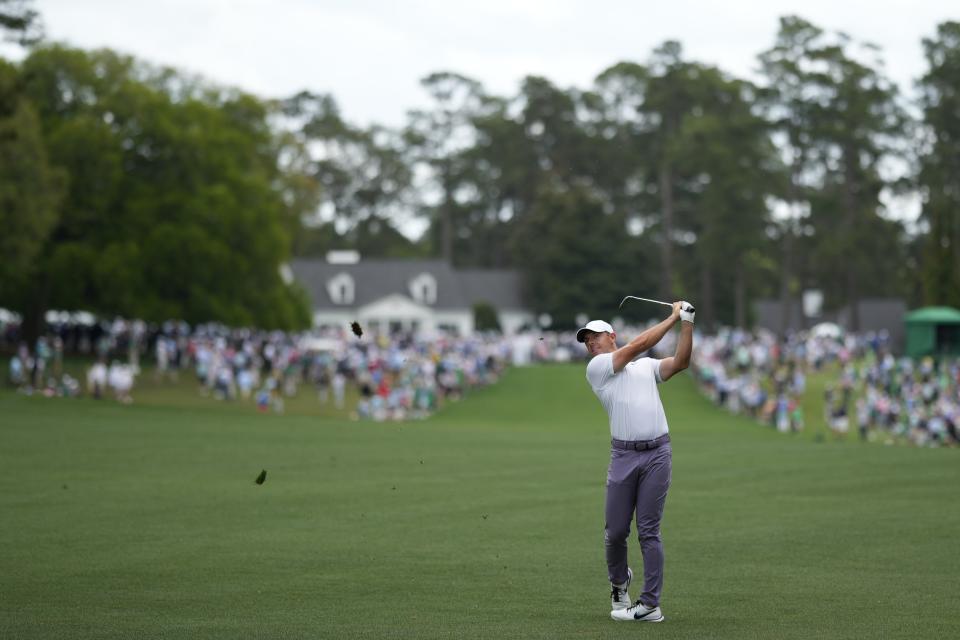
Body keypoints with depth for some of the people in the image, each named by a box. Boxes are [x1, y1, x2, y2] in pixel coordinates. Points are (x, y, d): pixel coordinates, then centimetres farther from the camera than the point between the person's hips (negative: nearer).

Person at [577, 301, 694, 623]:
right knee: (616, 531, 3)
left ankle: (651, 604, -3)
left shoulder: (648, 366, 18)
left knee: (648, 531, -4)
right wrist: (672, 318, 5)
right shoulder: (596, 368, 7)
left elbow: (680, 362, 2)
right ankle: (619, 580, 32)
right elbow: (638, 344, 0)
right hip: (624, 455, 0)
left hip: (657, 454, 0)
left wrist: (687, 323, -7)